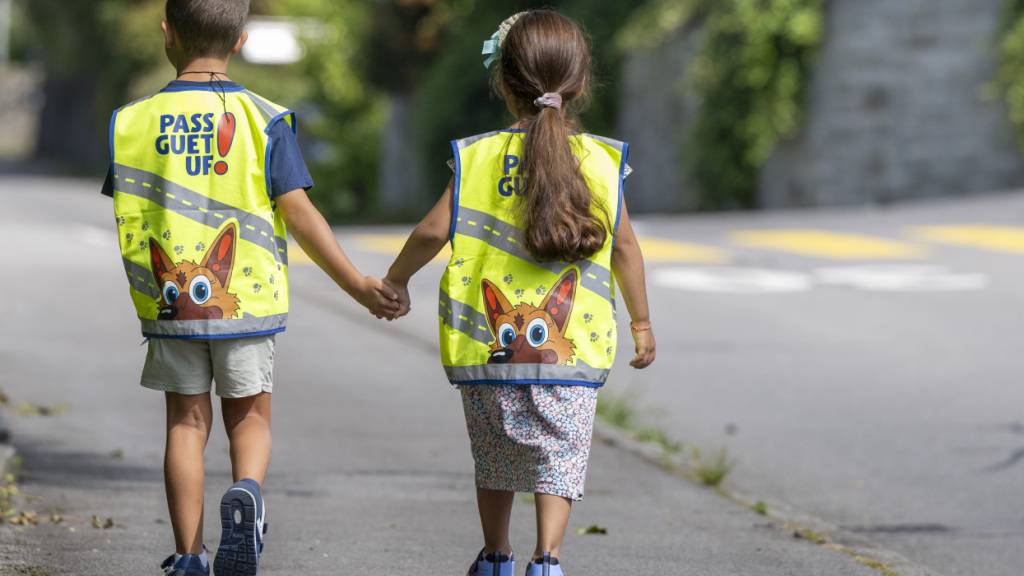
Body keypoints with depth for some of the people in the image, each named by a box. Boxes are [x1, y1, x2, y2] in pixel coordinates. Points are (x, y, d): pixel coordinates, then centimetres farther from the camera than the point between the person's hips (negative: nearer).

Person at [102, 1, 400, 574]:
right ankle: (247, 493, -17)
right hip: (246, 300, -1)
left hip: (169, 304, 1)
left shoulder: (135, 122, -1)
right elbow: (300, 213, -11)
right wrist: (357, 284, -6)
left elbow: (128, 216, 4)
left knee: (187, 422, 11)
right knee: (250, 417, 13)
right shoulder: (263, 120, -6)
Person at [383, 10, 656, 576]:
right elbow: (624, 246, 2)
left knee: (495, 459, 17)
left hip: (486, 344, 1)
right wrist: (641, 322, 13)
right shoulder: (600, 161, -2)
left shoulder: (478, 157, -2)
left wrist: (395, 279, 11)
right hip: (569, 345, -1)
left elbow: (435, 231, -6)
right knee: (559, 452, 1)